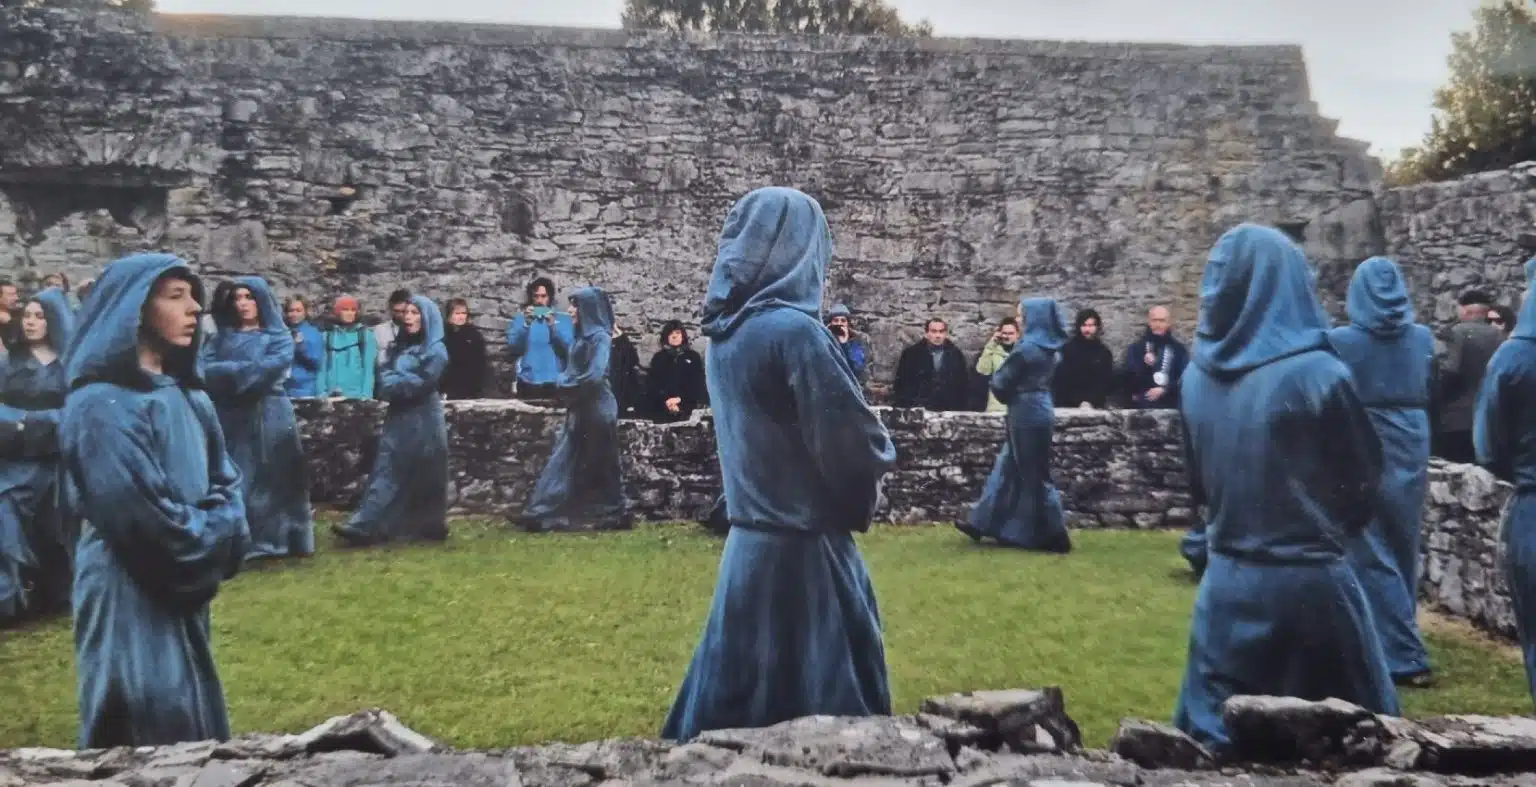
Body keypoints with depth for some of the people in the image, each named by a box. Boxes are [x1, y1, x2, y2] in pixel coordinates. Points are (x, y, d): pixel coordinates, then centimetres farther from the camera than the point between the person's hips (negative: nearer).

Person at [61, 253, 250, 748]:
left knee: (194, 727, 19)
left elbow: (226, 482, 10)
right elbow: (145, 518, -21)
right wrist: (214, 536, -7)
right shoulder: (101, 405, -17)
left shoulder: (187, 394, 10)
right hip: (131, 597, -8)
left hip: (183, 589, 8)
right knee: (149, 734, 1)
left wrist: (219, 533, -9)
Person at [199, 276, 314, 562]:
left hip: (269, 418, -3)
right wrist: (246, 371, -15)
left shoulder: (279, 337, 4)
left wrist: (226, 371, -10)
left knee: (271, 478, 0)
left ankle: (274, 539, 7)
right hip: (229, 419, 3)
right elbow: (202, 368, -1)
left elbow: (269, 369, -13)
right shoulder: (221, 337, 14)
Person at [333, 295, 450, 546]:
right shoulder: (399, 348, 16)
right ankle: (364, 525, -1)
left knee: (425, 477, 0)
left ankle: (430, 527, 7)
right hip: (398, 419, 6)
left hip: (423, 421, -6)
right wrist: (402, 382, -12)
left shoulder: (436, 351, -5)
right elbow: (384, 377, 8)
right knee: (386, 473, 1)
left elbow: (420, 383, -16)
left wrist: (394, 383, -4)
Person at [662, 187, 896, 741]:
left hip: (749, 541, 8)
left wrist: (860, 475, 9)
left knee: (735, 705, 18)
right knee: (821, 713, 7)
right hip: (802, 548, -8)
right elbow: (855, 444, -20)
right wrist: (868, 483, 2)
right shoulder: (794, 330, -19)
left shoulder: (724, 331, 5)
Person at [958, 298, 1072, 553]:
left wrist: (995, 378, 9)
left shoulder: (1026, 348, -17)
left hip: (1027, 414, -9)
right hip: (1039, 410, 9)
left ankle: (1054, 534, 5)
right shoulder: (1050, 349, 9)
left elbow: (1001, 383, -11)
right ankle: (982, 523, 21)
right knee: (1008, 468, 13)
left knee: (1033, 475, -1)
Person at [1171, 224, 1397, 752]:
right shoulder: (1317, 374, -16)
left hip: (1227, 578, 4)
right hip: (1308, 579, -4)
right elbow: (1365, 478, -2)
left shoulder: (1197, 375, -3)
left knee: (1217, 734, 15)